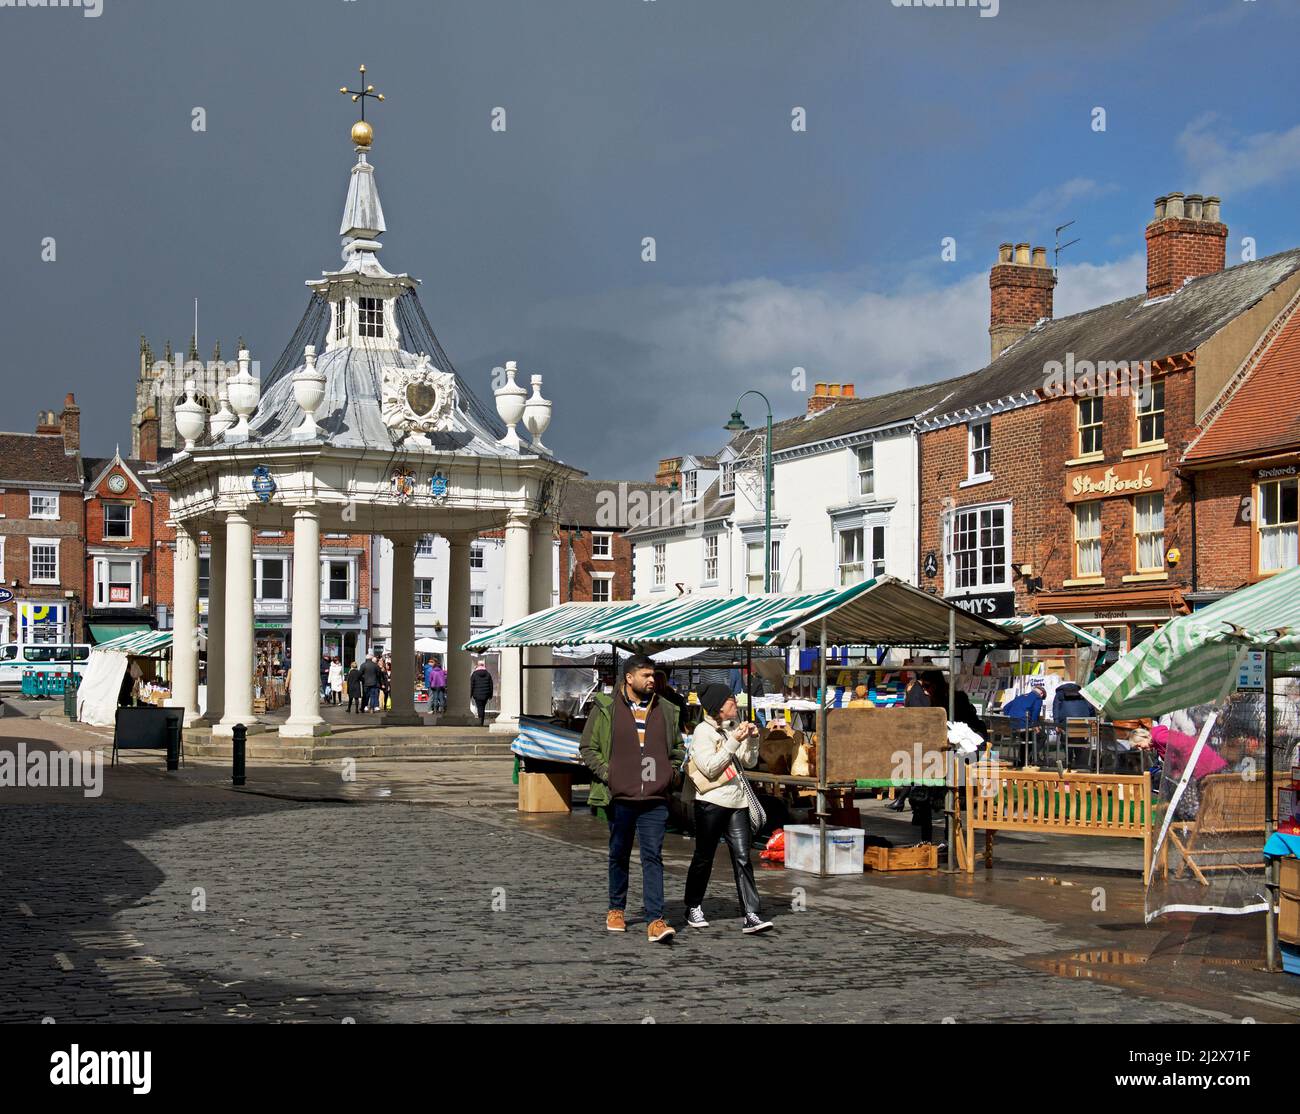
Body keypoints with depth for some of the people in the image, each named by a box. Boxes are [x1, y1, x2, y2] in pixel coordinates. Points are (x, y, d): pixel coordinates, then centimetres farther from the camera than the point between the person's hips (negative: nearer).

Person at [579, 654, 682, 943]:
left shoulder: (666, 710, 10)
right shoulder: (606, 708, 0)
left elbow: (678, 747, 23)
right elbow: (587, 747, 3)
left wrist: (671, 773, 9)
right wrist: (605, 773, -7)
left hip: (655, 799, 1)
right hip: (620, 796, -1)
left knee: (653, 857, -7)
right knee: (619, 855, 13)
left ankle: (655, 921, -12)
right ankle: (616, 909, 29)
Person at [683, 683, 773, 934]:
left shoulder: (734, 728, 13)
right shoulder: (703, 731, -7)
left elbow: (750, 762, 16)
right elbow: (710, 768, -16)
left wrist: (752, 739, -1)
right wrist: (733, 742, -17)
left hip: (736, 801, 6)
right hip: (711, 802, -5)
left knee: (742, 857, -3)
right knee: (703, 857, 7)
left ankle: (751, 916, -9)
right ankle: (693, 909, 24)